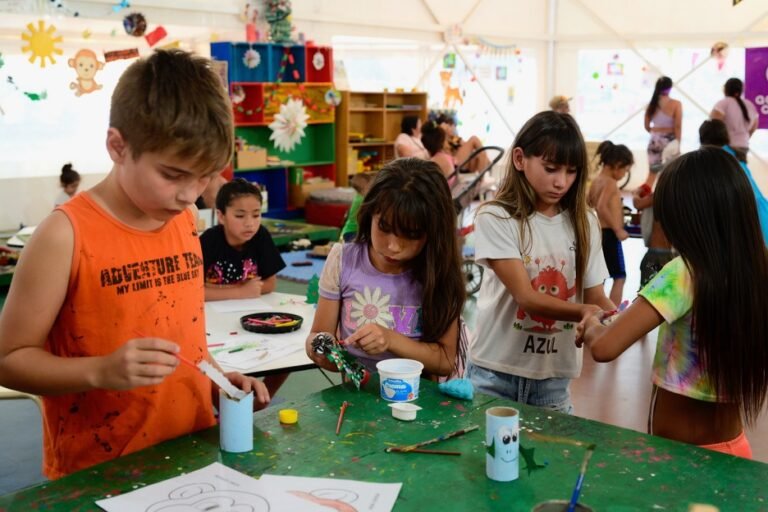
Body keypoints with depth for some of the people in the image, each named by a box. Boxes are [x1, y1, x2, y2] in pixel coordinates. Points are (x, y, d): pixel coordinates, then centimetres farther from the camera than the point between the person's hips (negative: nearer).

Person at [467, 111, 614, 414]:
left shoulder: (584, 224, 2)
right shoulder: (496, 219, -12)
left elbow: (596, 297, 1)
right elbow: (526, 297, -18)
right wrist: (584, 312, -34)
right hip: (495, 373, -3)